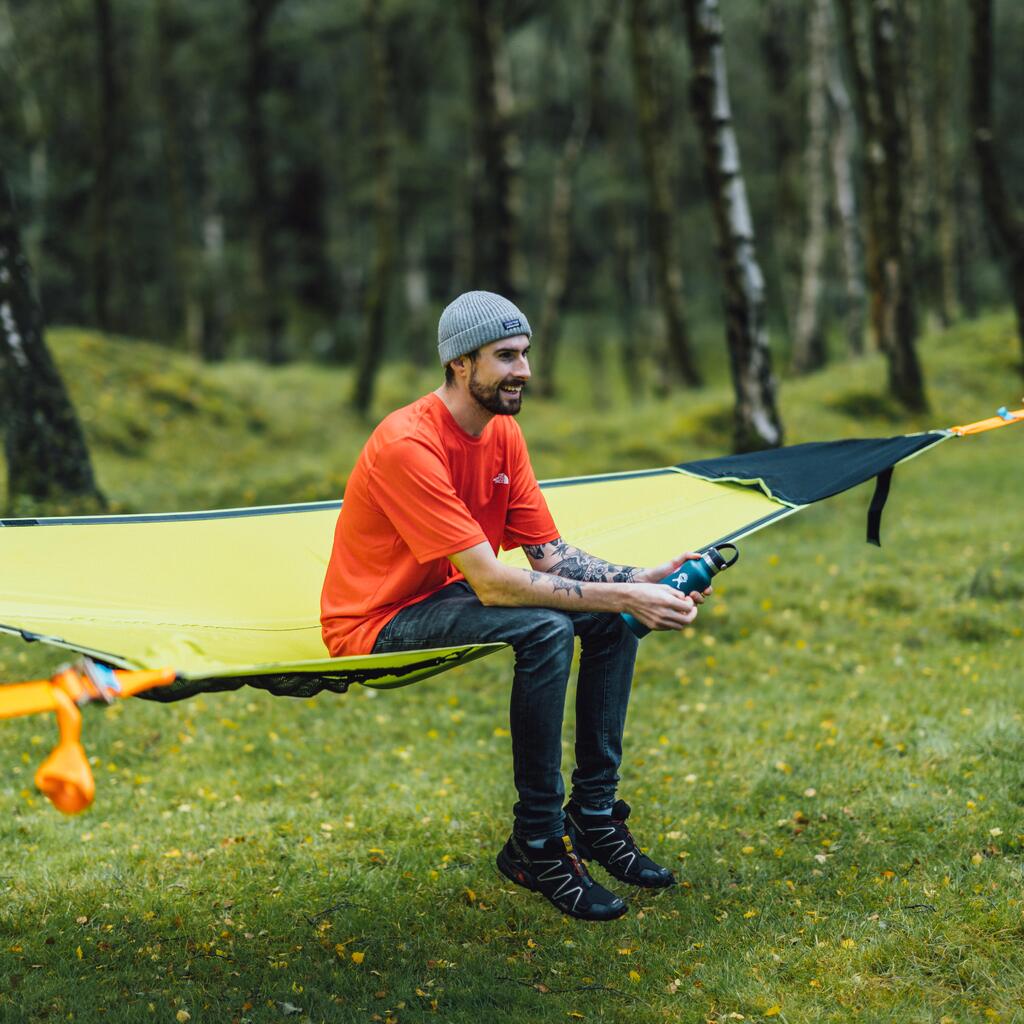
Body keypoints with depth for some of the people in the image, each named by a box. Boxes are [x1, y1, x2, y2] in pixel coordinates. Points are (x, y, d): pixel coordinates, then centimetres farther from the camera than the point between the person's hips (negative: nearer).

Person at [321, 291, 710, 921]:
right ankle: (536, 845, -18)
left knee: (611, 618, -3)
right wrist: (624, 597, -30)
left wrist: (641, 580, -17)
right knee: (544, 629, -30)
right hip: (375, 625, -9)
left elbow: (551, 554, 0)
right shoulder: (408, 446, -26)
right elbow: (490, 582, -30)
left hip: (444, 596, 9)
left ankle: (594, 815, 4)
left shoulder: (503, 432, 1)